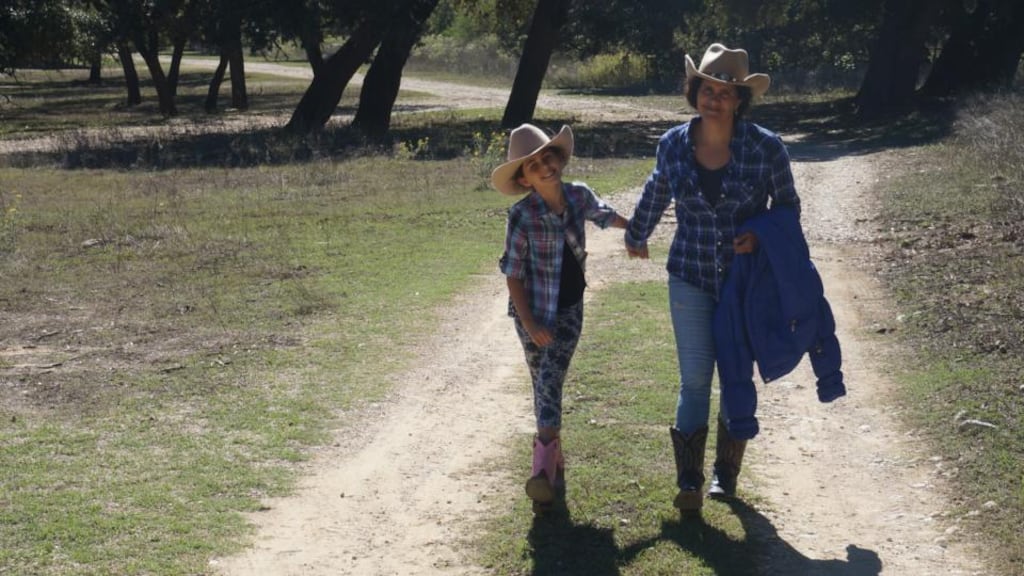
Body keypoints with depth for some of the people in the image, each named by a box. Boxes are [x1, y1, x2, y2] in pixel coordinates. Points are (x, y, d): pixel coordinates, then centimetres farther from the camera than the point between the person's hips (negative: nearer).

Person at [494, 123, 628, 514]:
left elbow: (604, 215, 19)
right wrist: (529, 323, -16)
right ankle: (554, 463, 19)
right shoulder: (522, 216, -18)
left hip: (570, 309, 2)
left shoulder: (579, 195, -6)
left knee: (549, 383, -9)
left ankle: (544, 468, -13)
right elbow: (512, 273, -12)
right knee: (545, 387, 5)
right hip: (535, 312, -2)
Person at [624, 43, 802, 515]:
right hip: (691, 278, 1)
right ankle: (689, 483, -1)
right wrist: (636, 235, 30)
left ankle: (726, 474, 27)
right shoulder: (673, 145, -5)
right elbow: (656, 194, 15)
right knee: (694, 381, -6)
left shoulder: (766, 148, -13)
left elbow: (788, 205, 1)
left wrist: (760, 236, -19)